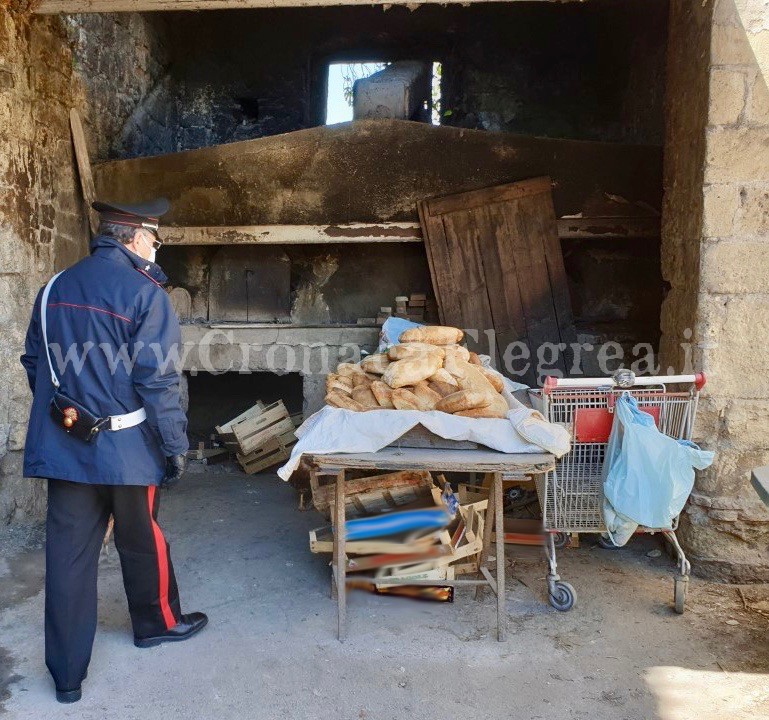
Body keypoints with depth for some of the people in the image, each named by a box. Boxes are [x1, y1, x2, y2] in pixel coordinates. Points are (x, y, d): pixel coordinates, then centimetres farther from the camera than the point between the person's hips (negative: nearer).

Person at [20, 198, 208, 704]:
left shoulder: (55, 288, 6)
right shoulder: (145, 293, -13)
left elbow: (35, 364, 14)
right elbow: (158, 381, -17)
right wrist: (176, 445, -10)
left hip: (63, 447, 5)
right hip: (126, 447, -4)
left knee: (68, 555, 8)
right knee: (141, 541, 16)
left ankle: (68, 674, 17)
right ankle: (156, 622, 39)